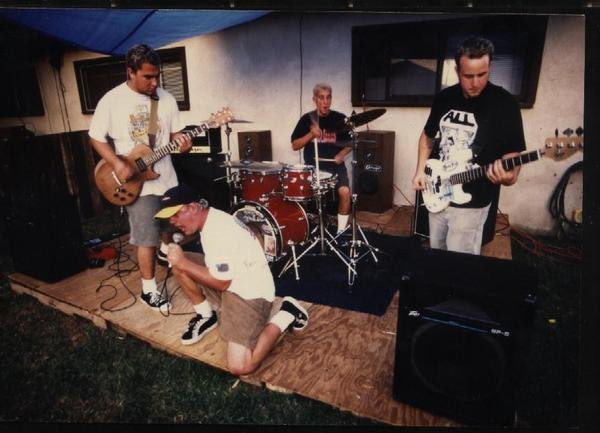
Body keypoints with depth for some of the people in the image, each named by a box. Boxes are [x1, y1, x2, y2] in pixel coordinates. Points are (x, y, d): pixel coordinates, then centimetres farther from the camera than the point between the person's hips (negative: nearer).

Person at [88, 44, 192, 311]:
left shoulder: (166, 98, 2)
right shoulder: (112, 100, -9)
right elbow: (96, 138, -3)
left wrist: (183, 143, -15)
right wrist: (117, 164, -17)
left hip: (166, 177, 4)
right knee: (148, 238, -1)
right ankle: (149, 290, 16)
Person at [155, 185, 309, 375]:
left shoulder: (219, 231, -28)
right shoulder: (212, 218, 3)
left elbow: (221, 283, -22)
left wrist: (183, 263, -17)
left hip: (250, 294, -9)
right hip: (231, 282, 9)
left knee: (240, 366, -18)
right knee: (178, 263, 0)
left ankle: (284, 315, -1)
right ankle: (207, 315, 16)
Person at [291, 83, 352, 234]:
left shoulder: (340, 118, 3)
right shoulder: (306, 119, 3)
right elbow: (295, 146, 2)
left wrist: (342, 154, -7)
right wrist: (311, 135, -14)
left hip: (335, 165, 0)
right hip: (312, 166, 1)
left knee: (345, 191, -25)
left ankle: (341, 232, -7)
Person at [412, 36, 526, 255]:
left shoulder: (504, 103, -12)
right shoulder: (444, 97, 2)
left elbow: (514, 152, -10)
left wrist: (508, 176, -31)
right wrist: (420, 170, 5)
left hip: (471, 203, -5)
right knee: (435, 251, 21)